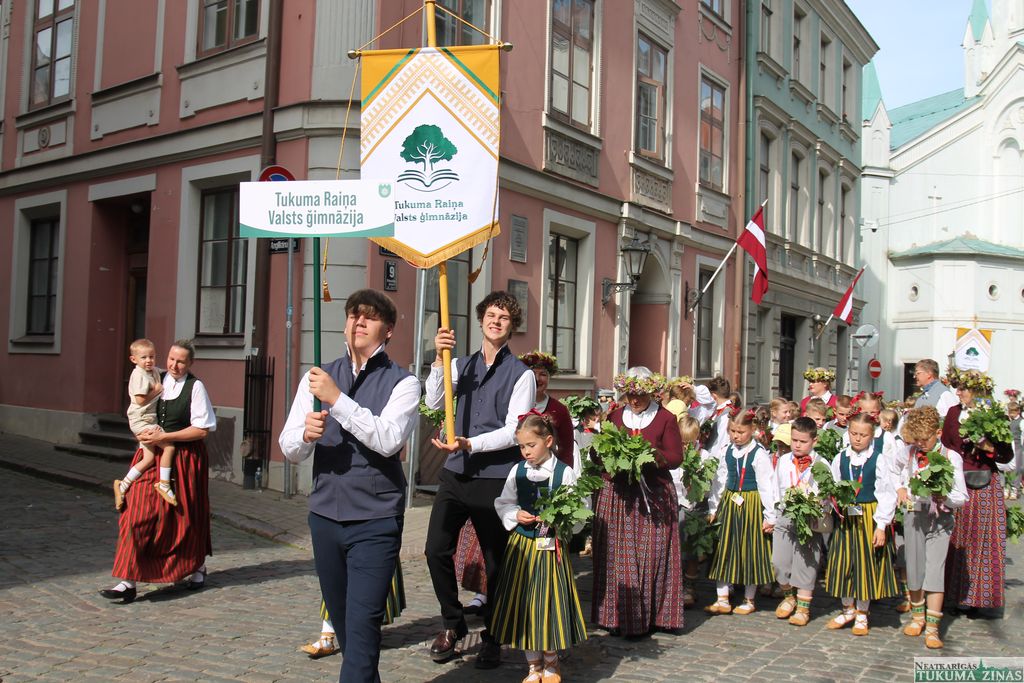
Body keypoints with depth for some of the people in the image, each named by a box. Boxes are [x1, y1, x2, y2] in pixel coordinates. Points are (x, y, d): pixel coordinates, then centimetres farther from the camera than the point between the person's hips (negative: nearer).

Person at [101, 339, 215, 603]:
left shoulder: (195, 387, -9)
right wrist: (143, 433, -4)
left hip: (184, 459, -4)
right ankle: (128, 582, -3)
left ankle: (197, 567, 36)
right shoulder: (157, 381, 6)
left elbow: (202, 430, -12)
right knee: (139, 514, -5)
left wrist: (164, 437, -16)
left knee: (185, 516, 11)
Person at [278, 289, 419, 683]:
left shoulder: (402, 383, -6)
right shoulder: (317, 378, 7)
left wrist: (337, 399, -26)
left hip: (376, 521, -5)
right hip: (325, 515, 5)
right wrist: (306, 434, -20)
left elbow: (388, 439, -22)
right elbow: (289, 448, 3)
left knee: (363, 624, -9)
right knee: (341, 620, 17)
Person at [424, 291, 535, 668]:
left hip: (495, 479, -3)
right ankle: (453, 623, 24)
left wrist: (469, 444, -22)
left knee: (496, 560, 7)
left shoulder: (521, 374, -3)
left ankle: (492, 638, 26)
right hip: (455, 473, 3)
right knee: (436, 549, 1)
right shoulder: (461, 365, 9)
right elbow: (433, 401, -6)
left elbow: (513, 432, -9)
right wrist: (440, 358, -17)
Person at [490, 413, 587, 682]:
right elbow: (503, 503, 10)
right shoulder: (517, 471, 3)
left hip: (551, 547, -3)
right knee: (523, 603, 7)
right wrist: (516, 515, -9)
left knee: (550, 602, 4)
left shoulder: (564, 473, -7)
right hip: (521, 546, 3)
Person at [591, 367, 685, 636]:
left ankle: (647, 616, 8)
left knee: (650, 556, -2)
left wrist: (651, 454, -18)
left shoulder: (666, 418, 2)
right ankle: (618, 615, 10)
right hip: (618, 494, 3)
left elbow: (676, 457, -2)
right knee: (617, 556, 1)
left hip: (654, 495, -2)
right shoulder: (615, 417, 12)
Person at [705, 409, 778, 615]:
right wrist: (713, 508, 11)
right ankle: (722, 600, 12)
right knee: (724, 549, 5)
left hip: (752, 505, -5)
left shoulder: (759, 454, -12)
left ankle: (749, 600, 21)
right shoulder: (727, 451, 4)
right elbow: (720, 480, 11)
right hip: (729, 503, 5)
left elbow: (766, 486, -11)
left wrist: (770, 516, -11)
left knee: (750, 550, 6)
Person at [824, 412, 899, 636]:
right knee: (844, 562, 8)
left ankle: (862, 613, 22)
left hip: (870, 517, -3)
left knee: (866, 563, 5)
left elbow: (886, 495, -8)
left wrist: (881, 526, -11)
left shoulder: (879, 460, -7)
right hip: (845, 517, 3)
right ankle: (848, 609, 27)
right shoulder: (840, 458, 3)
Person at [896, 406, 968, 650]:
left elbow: (962, 497, -6)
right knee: (914, 567, 11)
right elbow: (902, 479, 19)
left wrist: (944, 496, -25)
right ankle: (917, 615, 31)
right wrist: (901, 490, -3)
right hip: (914, 515, 4)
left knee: (935, 569, -8)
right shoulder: (910, 453, 4)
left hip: (940, 519, -4)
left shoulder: (951, 457, -7)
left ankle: (932, 626, -1)